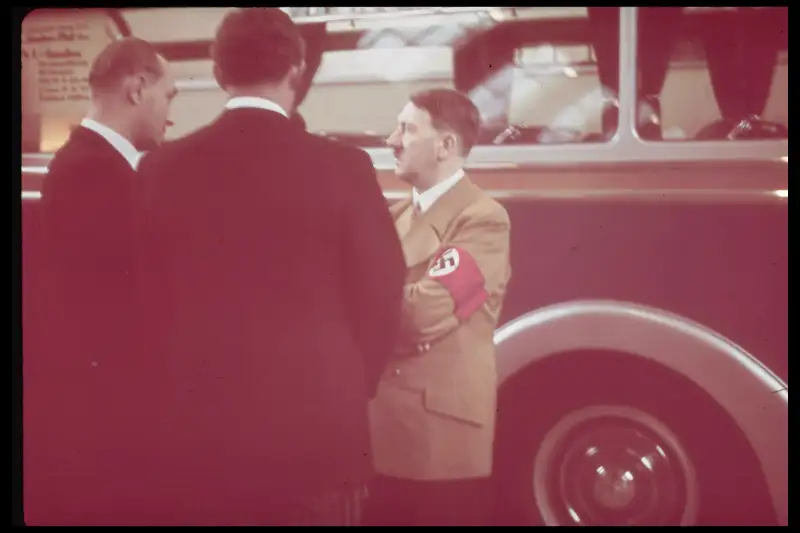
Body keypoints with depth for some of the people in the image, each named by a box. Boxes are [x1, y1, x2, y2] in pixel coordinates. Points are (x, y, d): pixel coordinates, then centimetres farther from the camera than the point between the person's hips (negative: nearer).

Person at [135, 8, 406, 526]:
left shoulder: (162, 168, 0)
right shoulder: (341, 167, -7)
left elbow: (145, 298, 5)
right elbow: (379, 296, -3)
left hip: (194, 434, 2)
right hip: (316, 433, -2)